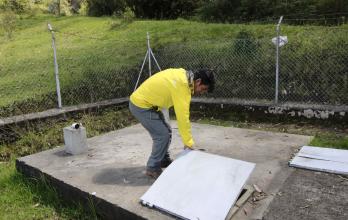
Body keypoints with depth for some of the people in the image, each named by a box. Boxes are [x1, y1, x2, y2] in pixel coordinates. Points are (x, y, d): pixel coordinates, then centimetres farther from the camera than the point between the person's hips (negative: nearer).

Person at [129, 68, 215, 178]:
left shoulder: (183, 75, 3)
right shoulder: (182, 85, -26)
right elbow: (183, 117, -24)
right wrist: (189, 143, -16)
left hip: (144, 101, 10)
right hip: (140, 105, -10)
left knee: (166, 130, 14)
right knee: (162, 135, -9)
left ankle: (164, 160, 29)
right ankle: (152, 168, 5)